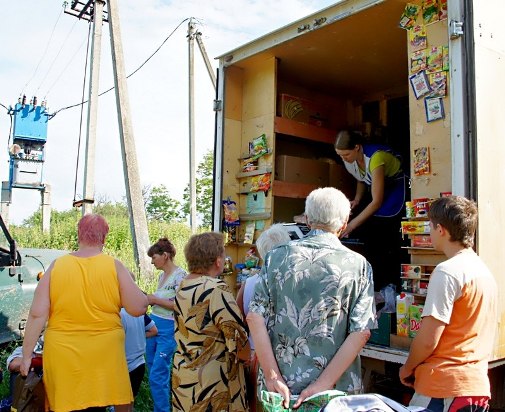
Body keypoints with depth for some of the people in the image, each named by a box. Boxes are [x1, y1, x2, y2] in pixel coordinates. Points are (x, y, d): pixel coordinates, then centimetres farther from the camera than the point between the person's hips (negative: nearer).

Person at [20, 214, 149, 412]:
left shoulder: (56, 266, -2)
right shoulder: (114, 266, -7)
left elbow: (37, 315, -4)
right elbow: (138, 308, -7)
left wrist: (27, 355, 4)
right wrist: (145, 297, 14)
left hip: (62, 356, 2)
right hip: (105, 355, -2)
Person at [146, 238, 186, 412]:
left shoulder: (180, 275, -13)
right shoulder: (162, 275, 12)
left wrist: (155, 299, -15)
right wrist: (150, 300, 3)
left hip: (168, 328, -9)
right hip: (154, 325, 9)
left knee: (157, 376, -6)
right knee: (153, 371, 15)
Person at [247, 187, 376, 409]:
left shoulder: (277, 256, -2)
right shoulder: (358, 265, -5)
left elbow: (255, 317, -7)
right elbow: (361, 332, -12)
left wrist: (273, 376, -7)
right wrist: (323, 384, -11)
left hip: (281, 386, 2)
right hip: (336, 390, -1)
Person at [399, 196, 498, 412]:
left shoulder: (447, 271, -17)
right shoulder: (484, 270, 10)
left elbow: (428, 340, -19)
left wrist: (407, 368, -1)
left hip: (445, 388, -8)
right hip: (478, 386, 8)